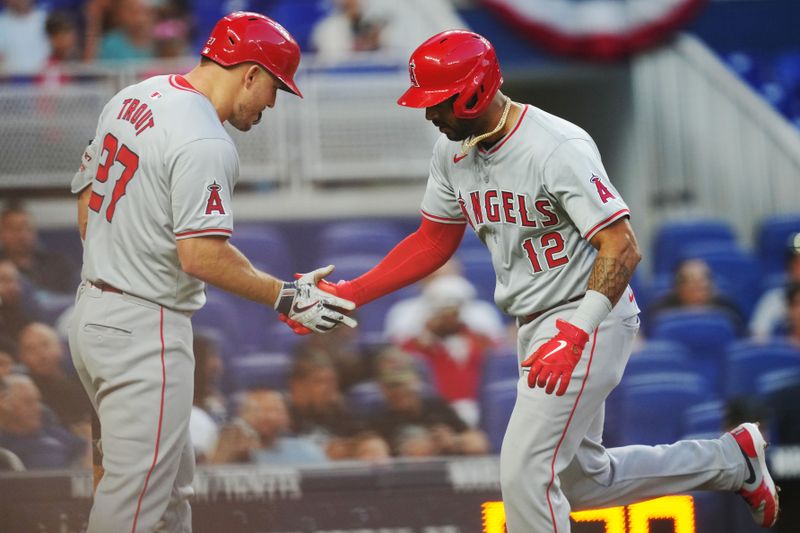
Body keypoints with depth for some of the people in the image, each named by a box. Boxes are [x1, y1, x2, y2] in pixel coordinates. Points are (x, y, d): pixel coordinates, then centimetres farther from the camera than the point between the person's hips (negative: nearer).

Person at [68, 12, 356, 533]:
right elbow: (201, 254, -24)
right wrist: (286, 296, -15)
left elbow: (87, 199, 17)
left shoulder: (131, 99, 9)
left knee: (173, 476, 20)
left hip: (91, 310, 10)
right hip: (145, 333, -10)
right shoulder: (205, 143, -20)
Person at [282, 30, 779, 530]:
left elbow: (621, 248, -26)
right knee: (583, 480, 18)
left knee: (526, 472, -15)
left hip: (590, 319, -9)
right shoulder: (453, 153, 1)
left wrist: (576, 333, -37)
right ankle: (730, 459, 33)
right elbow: (433, 242, 13)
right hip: (535, 326, 9)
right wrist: (350, 293, 2)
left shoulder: (557, 148, -23)